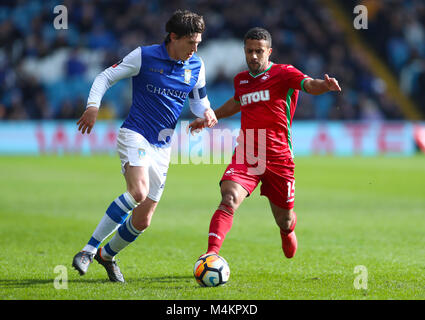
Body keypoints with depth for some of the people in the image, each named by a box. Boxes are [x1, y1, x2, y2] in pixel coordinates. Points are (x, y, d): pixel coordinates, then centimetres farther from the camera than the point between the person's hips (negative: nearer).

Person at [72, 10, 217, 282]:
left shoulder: (196, 66, 6)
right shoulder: (144, 56, -7)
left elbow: (199, 101, 19)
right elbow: (105, 77, -2)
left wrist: (207, 112, -5)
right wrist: (93, 106, -19)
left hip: (162, 147, 5)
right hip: (134, 135, -5)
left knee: (143, 221, 4)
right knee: (139, 192, -32)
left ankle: (107, 254, 33)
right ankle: (88, 250, -24)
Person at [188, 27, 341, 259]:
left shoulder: (283, 73, -3)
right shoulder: (240, 80, 13)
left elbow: (309, 85, -24)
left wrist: (325, 85, -46)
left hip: (278, 157, -2)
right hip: (245, 156, 3)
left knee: (284, 221, 11)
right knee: (229, 200, -25)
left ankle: (288, 230, 50)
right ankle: (211, 254, -32)